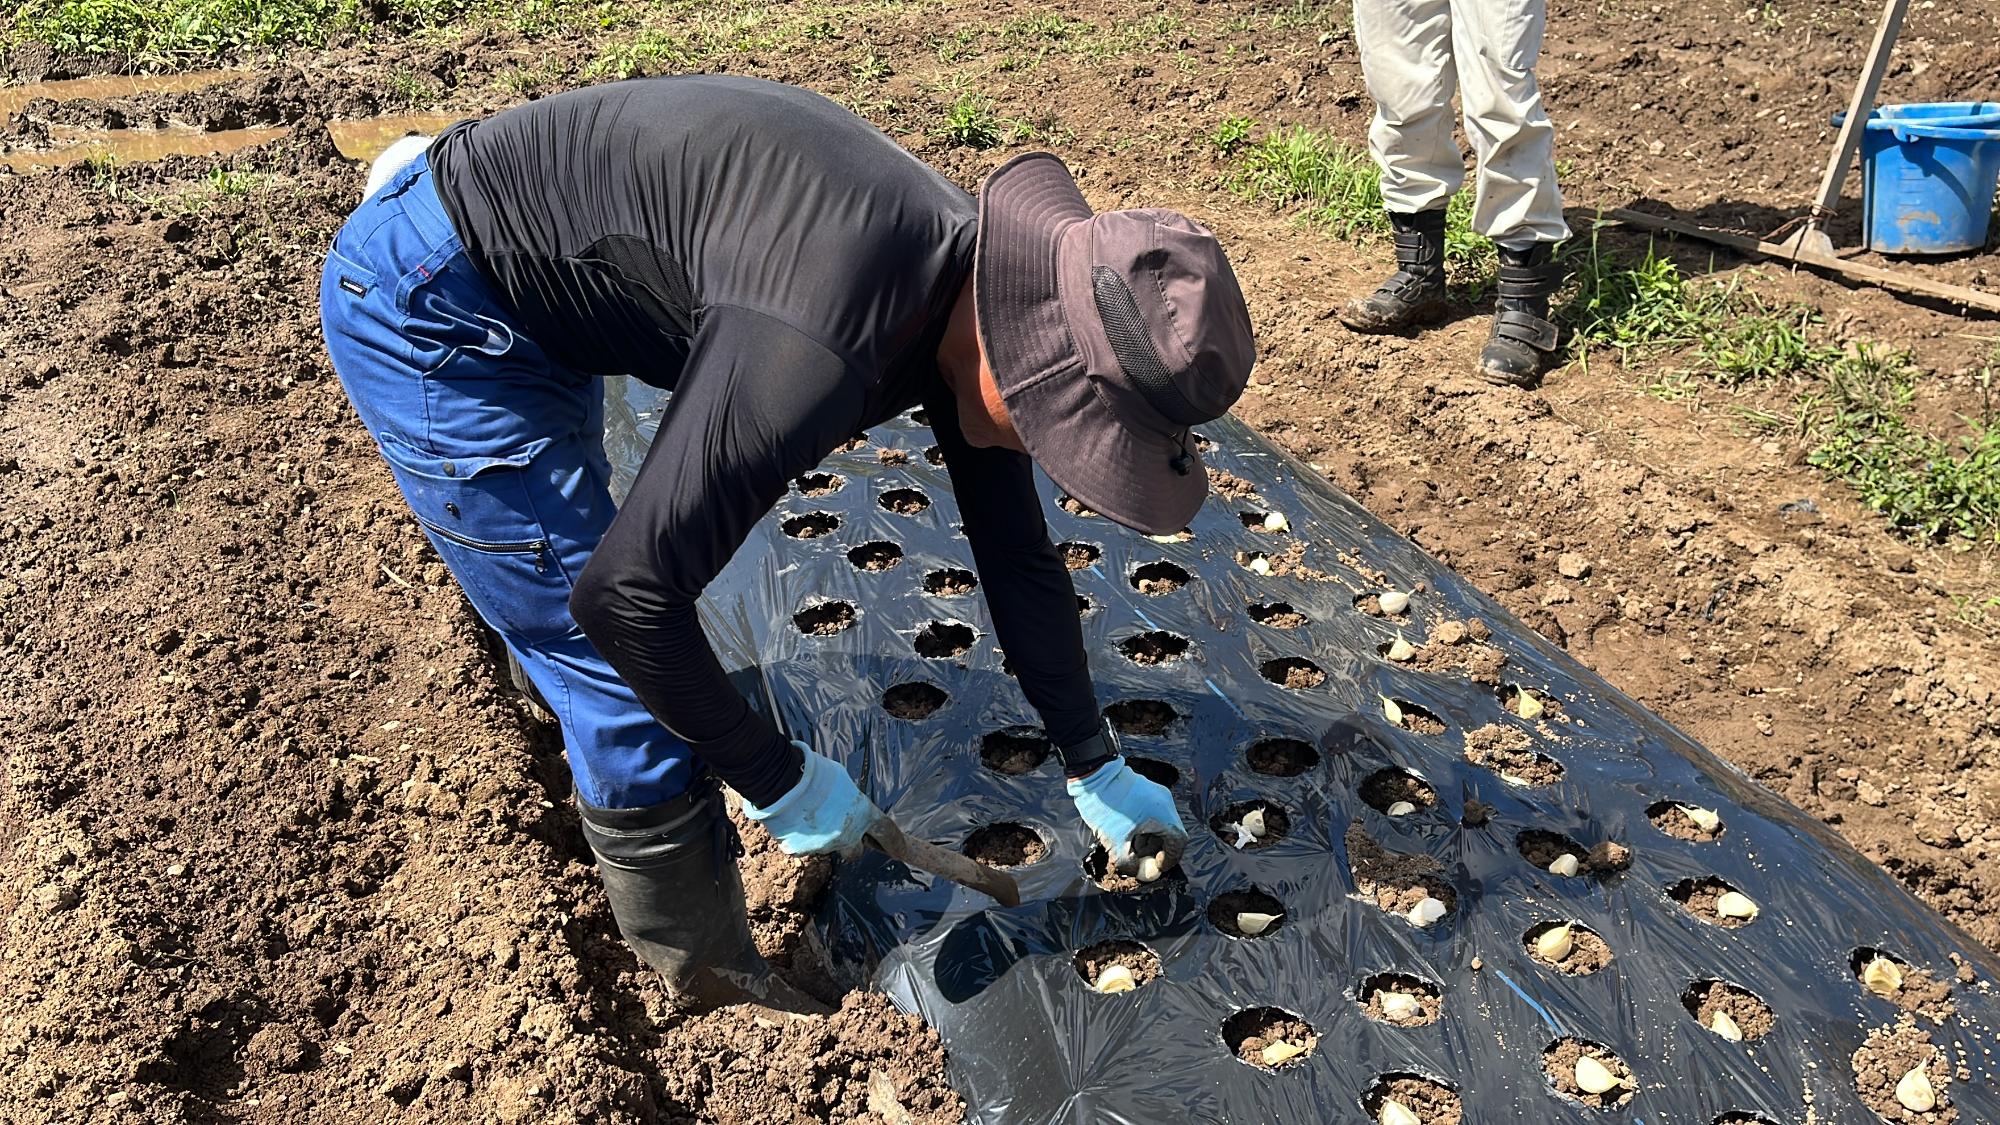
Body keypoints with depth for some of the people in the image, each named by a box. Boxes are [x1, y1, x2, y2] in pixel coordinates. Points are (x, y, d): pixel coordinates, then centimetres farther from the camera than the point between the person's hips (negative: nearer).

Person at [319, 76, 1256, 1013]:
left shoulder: (968, 274, -7)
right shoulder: (823, 346, -37)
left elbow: (1016, 552, 4)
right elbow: (626, 593, -33)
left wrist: (1097, 769, 12)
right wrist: (775, 779, -18)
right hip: (428, 311, -8)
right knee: (626, 690, -5)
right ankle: (717, 988, 15)